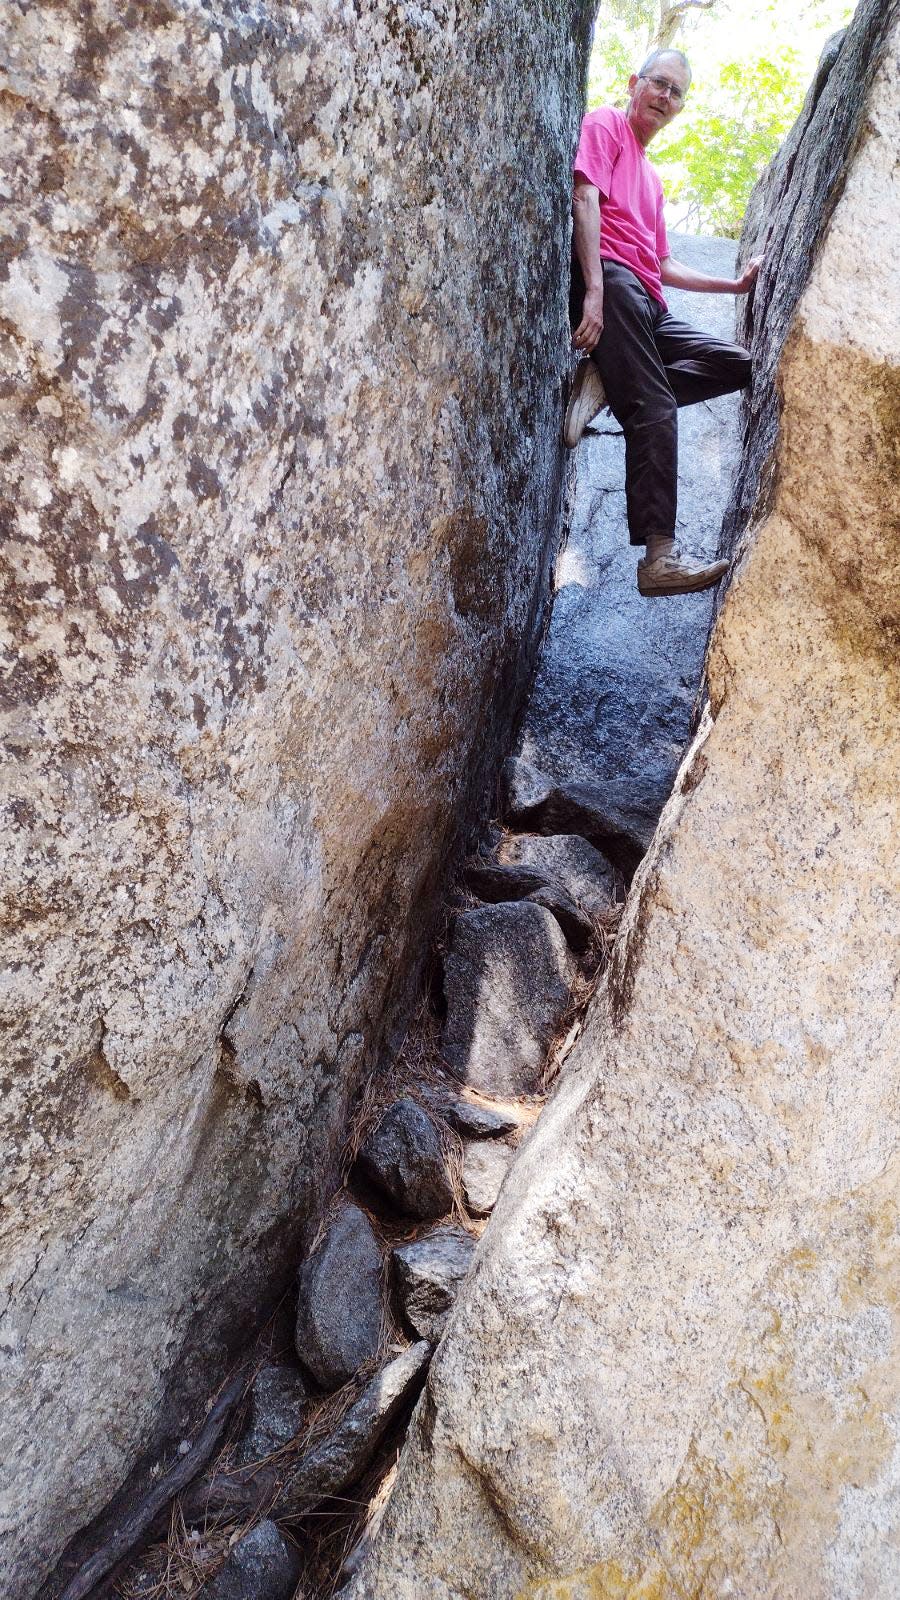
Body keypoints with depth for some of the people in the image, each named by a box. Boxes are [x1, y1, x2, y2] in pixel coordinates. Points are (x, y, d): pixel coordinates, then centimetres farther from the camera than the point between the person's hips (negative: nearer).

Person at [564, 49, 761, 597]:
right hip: (611, 282, -9)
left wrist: (735, 284, 28)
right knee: (656, 413, -24)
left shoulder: (652, 177, 34)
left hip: (648, 305, 9)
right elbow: (585, 199, -8)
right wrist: (594, 290, -21)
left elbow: (664, 266, 34)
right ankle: (660, 557, -32)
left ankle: (608, 379, -15)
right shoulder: (605, 124, 10)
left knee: (740, 365, 0)